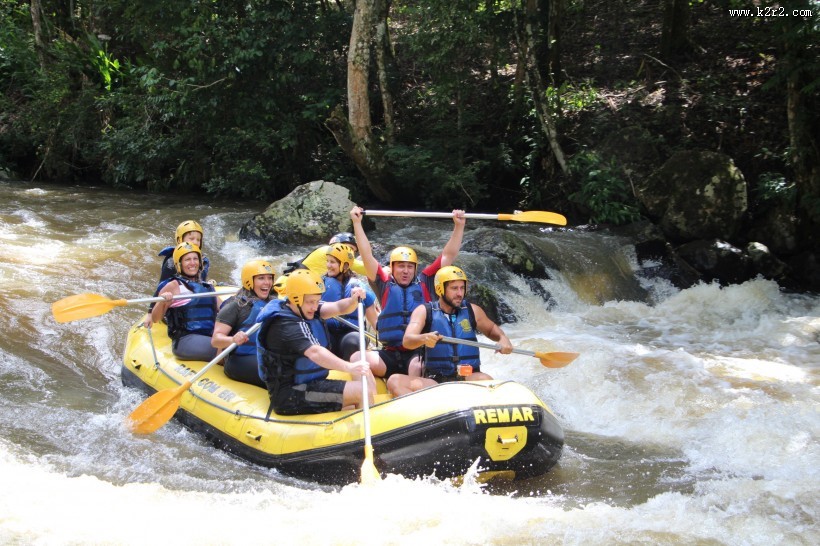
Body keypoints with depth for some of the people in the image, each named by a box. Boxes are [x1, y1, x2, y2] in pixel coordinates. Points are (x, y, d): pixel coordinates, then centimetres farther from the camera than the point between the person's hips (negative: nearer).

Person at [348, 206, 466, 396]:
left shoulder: (424, 282, 12)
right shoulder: (385, 284, 11)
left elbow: (448, 255, 11)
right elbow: (367, 256, 6)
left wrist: (459, 226, 6)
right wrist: (357, 223, 1)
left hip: (420, 352, -2)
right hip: (390, 354, 2)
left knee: (417, 368, -37)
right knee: (357, 359, -24)